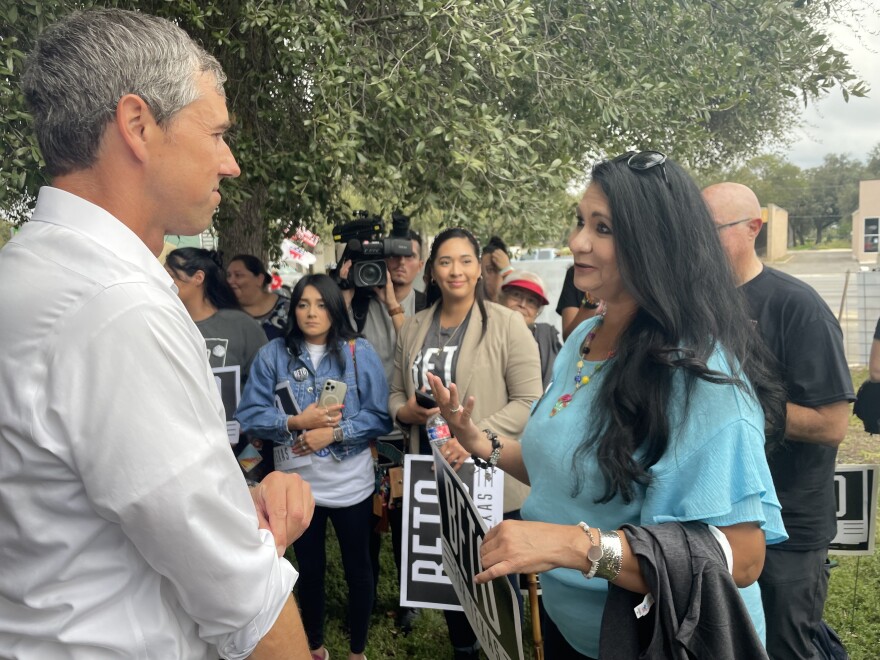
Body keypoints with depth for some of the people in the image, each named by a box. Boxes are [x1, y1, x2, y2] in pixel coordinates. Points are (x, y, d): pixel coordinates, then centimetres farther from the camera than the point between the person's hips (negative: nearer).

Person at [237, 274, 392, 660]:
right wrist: (296, 422, -20)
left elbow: (380, 417, -9)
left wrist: (334, 432, -20)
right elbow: (250, 415, -7)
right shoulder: (273, 354, -3)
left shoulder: (360, 352, -5)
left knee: (357, 567, 14)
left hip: (351, 484, -1)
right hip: (297, 484, 1)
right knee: (309, 568, 19)